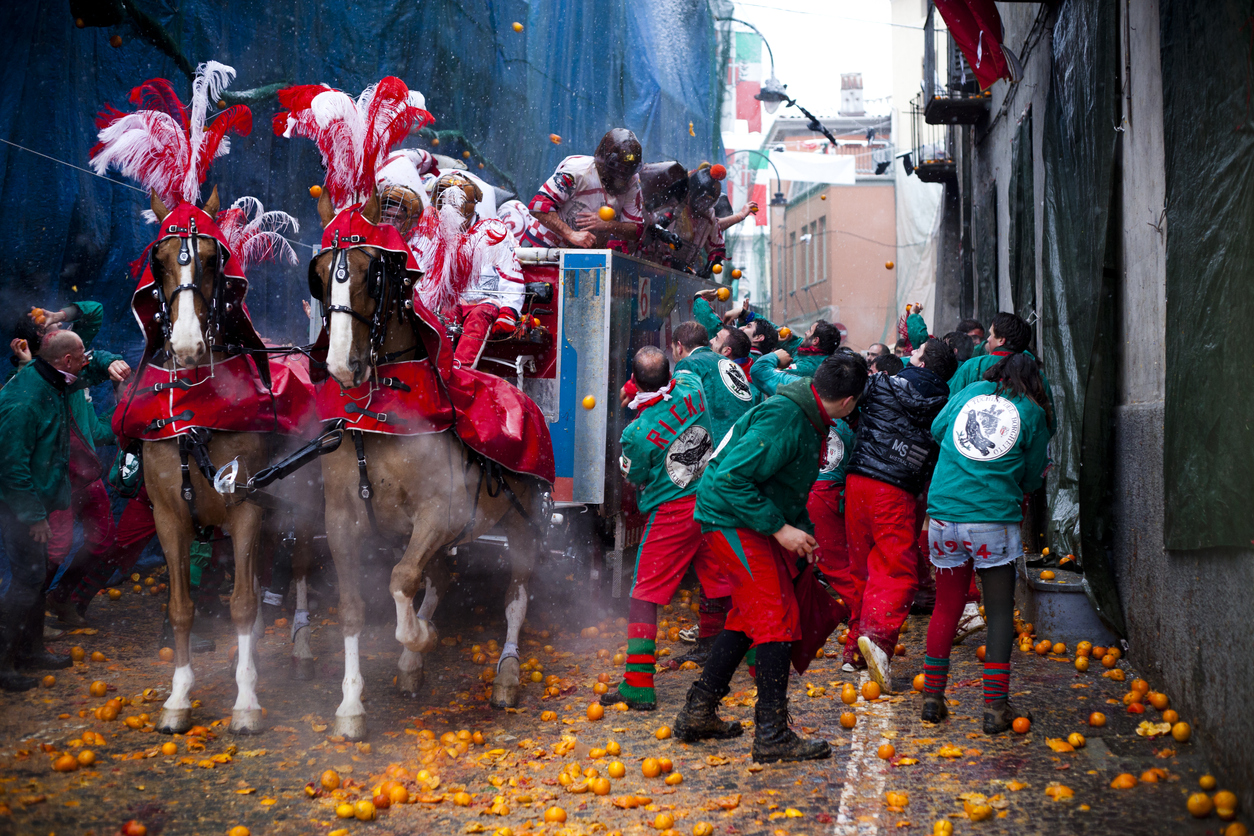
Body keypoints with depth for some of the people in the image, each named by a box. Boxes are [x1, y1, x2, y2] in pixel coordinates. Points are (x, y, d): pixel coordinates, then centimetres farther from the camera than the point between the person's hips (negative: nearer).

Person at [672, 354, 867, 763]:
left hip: (752, 521, 11)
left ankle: (697, 713, 26)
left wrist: (803, 530, 17)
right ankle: (772, 736, -7)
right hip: (732, 519, -11)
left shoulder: (808, 418, 8)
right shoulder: (782, 419, -25)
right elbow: (731, 478, -29)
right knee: (777, 618, -11)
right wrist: (780, 528, -25)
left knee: (749, 615, 17)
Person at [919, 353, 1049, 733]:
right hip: (994, 519, -3)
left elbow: (936, 428, 24)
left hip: (944, 513, 3)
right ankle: (995, 706, 0)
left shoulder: (970, 392, 11)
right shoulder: (1032, 413, 4)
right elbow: (1031, 478, 11)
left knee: (946, 608, 13)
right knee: (1000, 612, 5)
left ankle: (932, 696, 16)